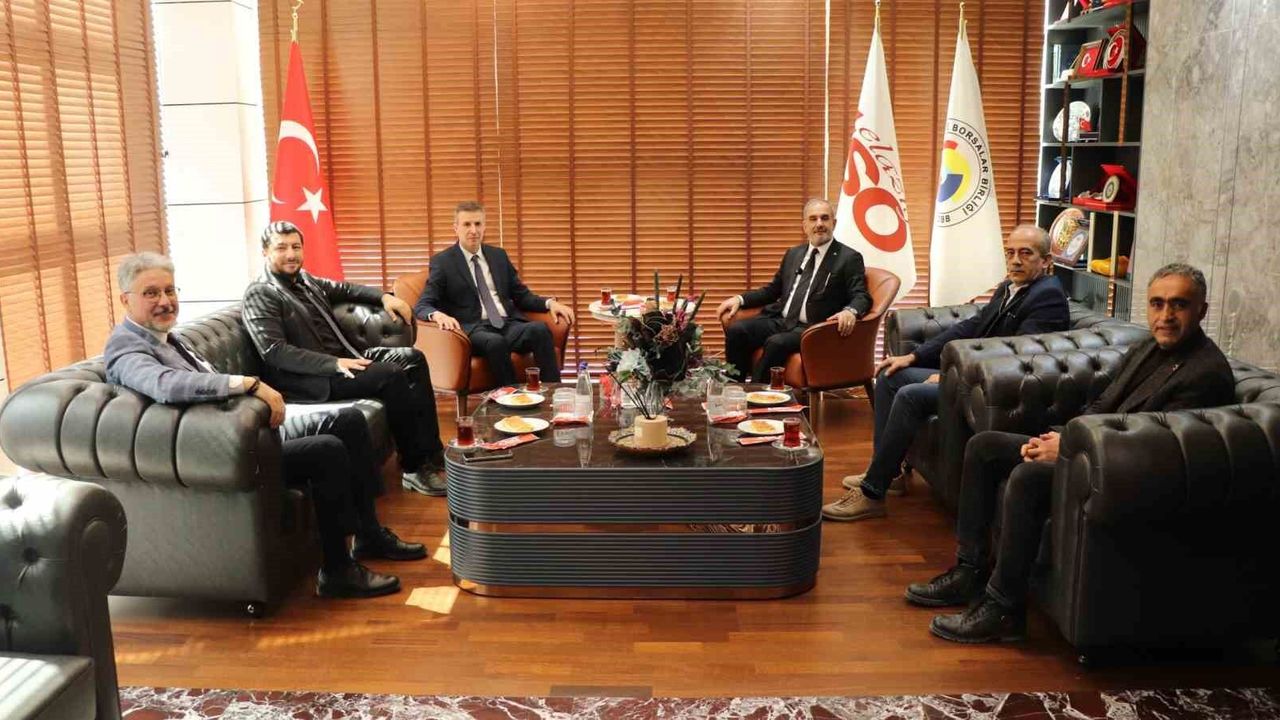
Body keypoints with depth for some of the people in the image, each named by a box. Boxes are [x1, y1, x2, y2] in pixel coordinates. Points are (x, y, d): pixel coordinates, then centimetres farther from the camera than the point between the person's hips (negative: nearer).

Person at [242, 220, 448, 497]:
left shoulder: (305, 279, 15)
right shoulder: (260, 294, -10)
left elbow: (345, 289, 32)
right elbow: (274, 352, -20)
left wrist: (384, 296, 14)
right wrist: (334, 364, -28)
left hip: (342, 358, 9)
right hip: (308, 377, -9)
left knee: (412, 358, -3)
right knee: (391, 376, -25)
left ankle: (432, 453, -9)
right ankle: (416, 469, -17)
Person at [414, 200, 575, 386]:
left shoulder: (499, 255, 19)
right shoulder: (443, 261, 6)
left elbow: (521, 295, 22)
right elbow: (422, 306, 0)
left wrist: (549, 303, 2)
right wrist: (438, 315, -25)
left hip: (509, 325, 4)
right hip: (474, 329, -4)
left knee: (540, 329, -29)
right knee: (495, 342, -38)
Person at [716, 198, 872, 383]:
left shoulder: (849, 258, 2)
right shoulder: (793, 254, 20)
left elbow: (862, 297, -6)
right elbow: (772, 290, 26)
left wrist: (850, 311, -30)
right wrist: (740, 299, 10)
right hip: (780, 320, 6)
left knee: (777, 343, -34)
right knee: (736, 331, -19)